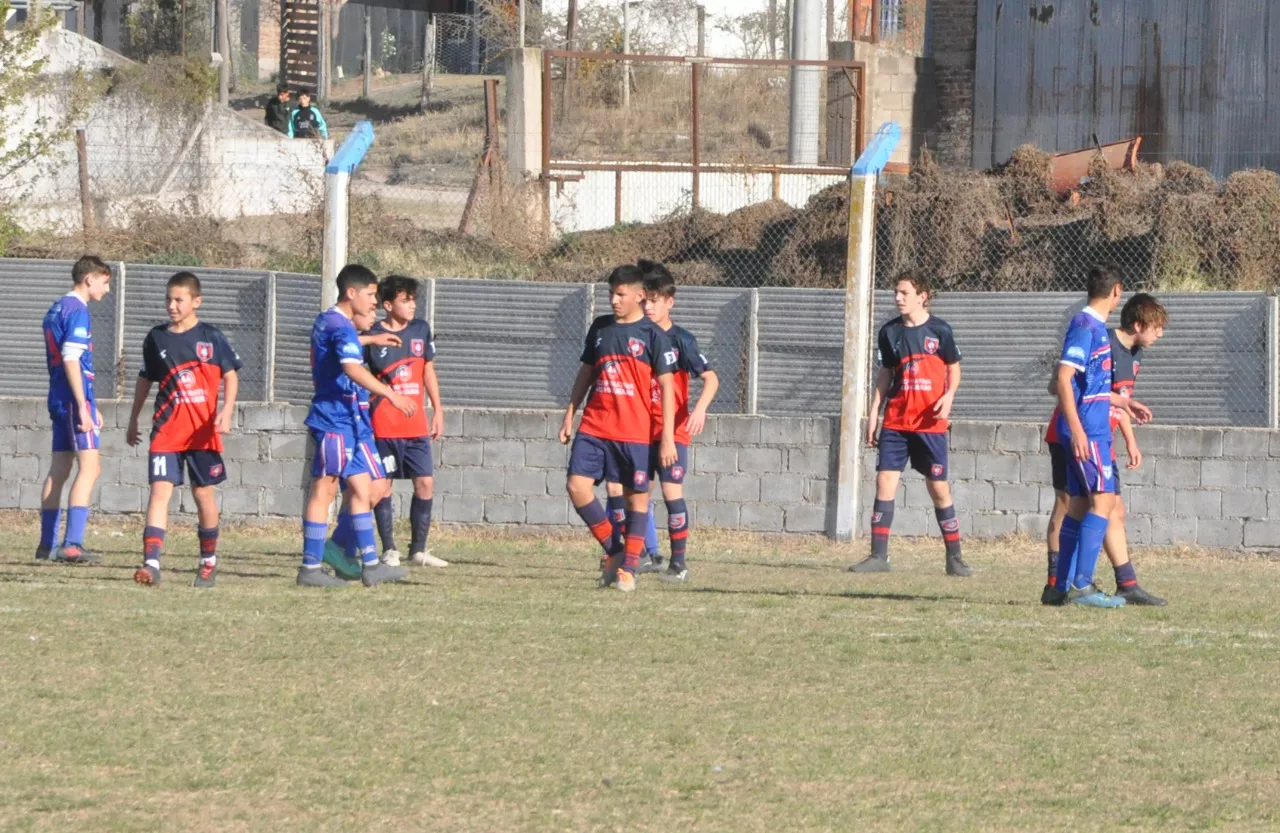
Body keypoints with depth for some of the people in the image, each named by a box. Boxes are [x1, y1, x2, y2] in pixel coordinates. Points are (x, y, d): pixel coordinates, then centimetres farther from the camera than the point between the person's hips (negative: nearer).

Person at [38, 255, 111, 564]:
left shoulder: (56, 309, 17)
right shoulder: (77, 312, -12)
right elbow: (71, 361, -19)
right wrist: (84, 407, -20)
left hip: (59, 399, 10)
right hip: (75, 399, -10)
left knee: (59, 469, 12)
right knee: (89, 466, -12)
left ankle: (47, 545, 15)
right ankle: (72, 544, -20)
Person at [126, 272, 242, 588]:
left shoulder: (211, 337, 0)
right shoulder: (157, 338, 8)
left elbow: (230, 375, 3)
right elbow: (145, 380, 18)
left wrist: (226, 411, -11)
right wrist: (133, 420, 21)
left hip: (203, 431, -1)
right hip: (166, 431, 1)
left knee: (204, 493, 8)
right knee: (160, 490, -12)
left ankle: (209, 562, 26)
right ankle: (151, 564, -20)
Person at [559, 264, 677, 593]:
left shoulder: (653, 336, -4)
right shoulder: (600, 328, 10)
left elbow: (666, 387, -5)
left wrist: (667, 439, -9)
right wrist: (569, 415, 15)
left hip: (635, 432, -4)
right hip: (594, 427, 4)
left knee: (637, 495, 2)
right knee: (577, 485, -8)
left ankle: (629, 569, 12)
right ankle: (613, 551, 8)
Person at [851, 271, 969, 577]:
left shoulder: (939, 330, -3)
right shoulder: (890, 332, 7)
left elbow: (954, 368, 5)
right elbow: (885, 375, 14)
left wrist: (948, 396, -13)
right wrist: (873, 415, 10)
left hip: (930, 423, -3)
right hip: (895, 422, 3)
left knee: (938, 487, 1)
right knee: (885, 481, -5)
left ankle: (954, 557, 10)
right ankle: (878, 555, -1)